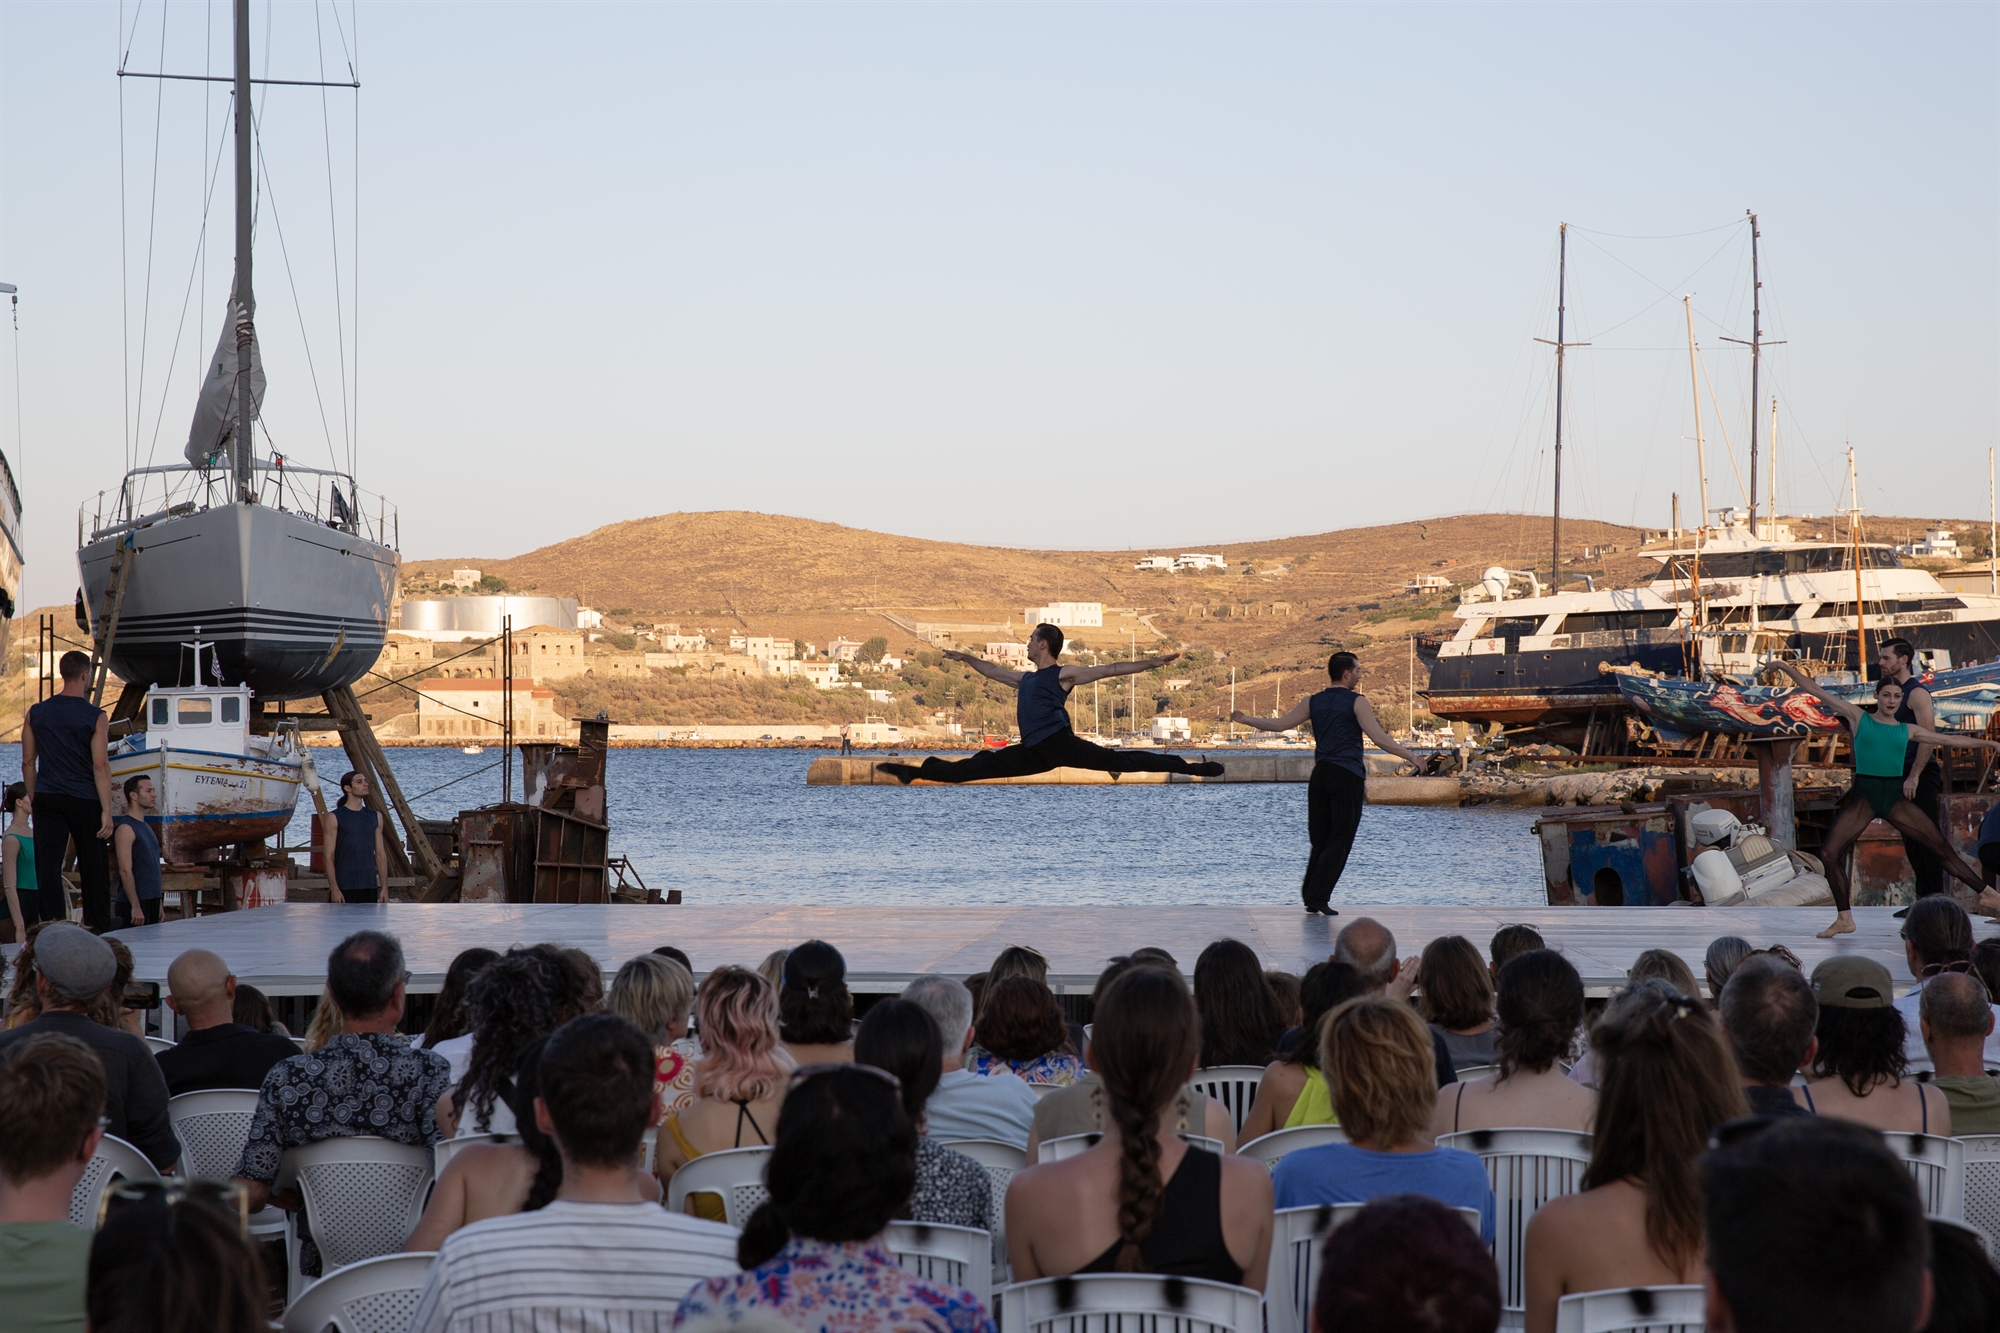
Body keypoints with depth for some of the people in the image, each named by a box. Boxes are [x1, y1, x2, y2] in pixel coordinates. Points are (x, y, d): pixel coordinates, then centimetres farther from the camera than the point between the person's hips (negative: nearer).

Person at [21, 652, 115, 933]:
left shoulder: (36, 714, 4)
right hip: (84, 801, -2)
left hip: (47, 801, 2)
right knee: (93, 867, 8)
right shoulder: (95, 716, -7)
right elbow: (101, 766, -11)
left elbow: (28, 763, 7)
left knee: (47, 864, 0)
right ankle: (98, 927, 13)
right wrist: (106, 811, -10)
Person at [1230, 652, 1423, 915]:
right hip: (1348, 775, -5)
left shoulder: (1313, 702, 11)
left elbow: (1281, 724, 8)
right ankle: (1318, 900, -10)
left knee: (1320, 841, 11)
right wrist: (1410, 757, -6)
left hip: (1320, 775, 5)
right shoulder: (1356, 702, -4)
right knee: (1339, 842, -2)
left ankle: (1311, 898, 6)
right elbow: (1379, 738, -11)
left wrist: (1245, 720, 20)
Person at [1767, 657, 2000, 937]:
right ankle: (1844, 919, -2)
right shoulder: (1858, 718, 5)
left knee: (1942, 848, -1)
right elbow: (1816, 691, 4)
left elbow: (1952, 740, 17)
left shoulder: (1908, 730, 11)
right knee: (1829, 853, -13)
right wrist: (1786, 668, 1)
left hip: (1895, 797, 1)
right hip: (1864, 795, -1)